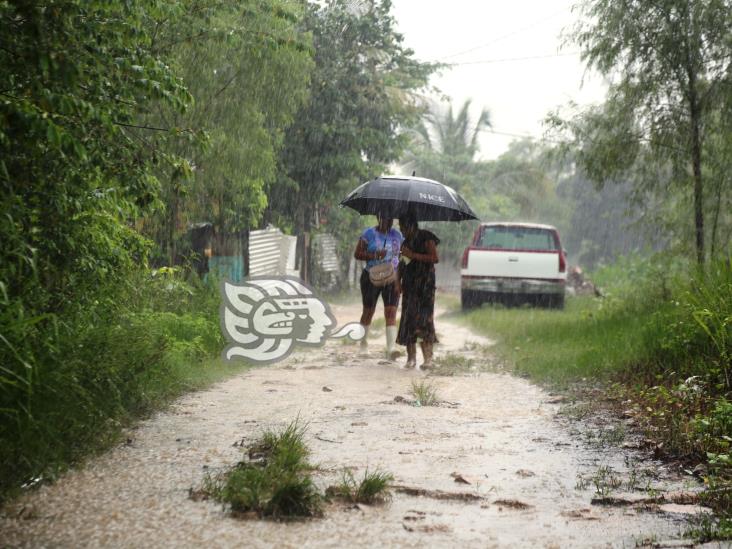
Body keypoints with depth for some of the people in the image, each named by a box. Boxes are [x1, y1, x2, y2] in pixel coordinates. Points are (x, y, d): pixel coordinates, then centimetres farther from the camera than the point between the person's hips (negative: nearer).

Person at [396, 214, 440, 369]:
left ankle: (427, 358, -12)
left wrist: (413, 255, -13)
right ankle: (411, 357, 4)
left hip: (424, 284, -7)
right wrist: (398, 281, 10)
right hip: (409, 285, 7)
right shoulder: (407, 241, 18)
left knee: (423, 319, -13)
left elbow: (435, 258, -13)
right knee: (408, 319, 0)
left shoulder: (426, 238, -3)